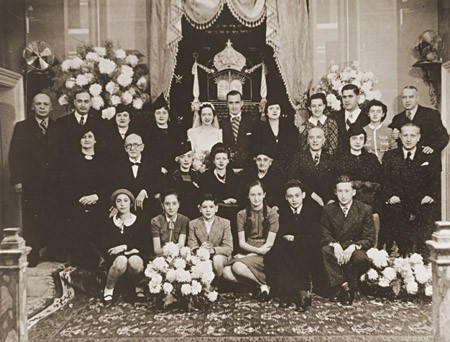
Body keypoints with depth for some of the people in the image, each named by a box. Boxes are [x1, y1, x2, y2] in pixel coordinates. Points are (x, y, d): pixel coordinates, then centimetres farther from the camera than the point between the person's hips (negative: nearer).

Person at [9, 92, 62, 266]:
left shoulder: (58, 128, 10)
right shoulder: (22, 127, 5)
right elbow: (15, 155, -1)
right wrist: (16, 180, -8)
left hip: (54, 183, 2)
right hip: (31, 183, -1)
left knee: (54, 219, 4)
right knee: (31, 221, 3)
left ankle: (55, 252, 16)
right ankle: (31, 256, 14)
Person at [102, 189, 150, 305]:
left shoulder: (139, 222, 6)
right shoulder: (109, 223, 9)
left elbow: (145, 246, 1)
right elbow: (105, 246, 1)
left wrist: (125, 247, -13)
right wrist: (132, 248, -13)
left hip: (135, 255, 0)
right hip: (115, 256, 0)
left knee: (134, 261, -36)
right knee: (121, 261, -35)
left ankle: (139, 287, -4)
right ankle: (108, 289, -8)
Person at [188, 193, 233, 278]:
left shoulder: (225, 223, 0)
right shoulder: (193, 224, 4)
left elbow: (229, 248, -7)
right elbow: (192, 246, -2)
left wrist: (213, 250, -27)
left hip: (219, 256, -1)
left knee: (217, 259, -34)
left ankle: (216, 283, -8)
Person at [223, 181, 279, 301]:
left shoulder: (272, 214, 1)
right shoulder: (242, 214, 9)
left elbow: (269, 244, -4)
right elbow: (242, 243, 3)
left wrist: (250, 255, -13)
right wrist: (258, 250, -15)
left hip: (264, 255, -4)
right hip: (246, 254, 4)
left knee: (238, 267, -31)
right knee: (226, 272, -25)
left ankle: (263, 285, -8)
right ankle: (263, 285, -12)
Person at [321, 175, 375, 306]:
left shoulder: (365, 209, -2)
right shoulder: (328, 209, 2)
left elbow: (369, 239, -6)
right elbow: (324, 235, 0)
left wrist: (353, 247, -25)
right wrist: (335, 245, -23)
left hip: (355, 250, -1)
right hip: (336, 249, 1)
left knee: (360, 257, -34)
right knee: (325, 250, -31)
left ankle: (351, 288, -12)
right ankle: (343, 286, -27)